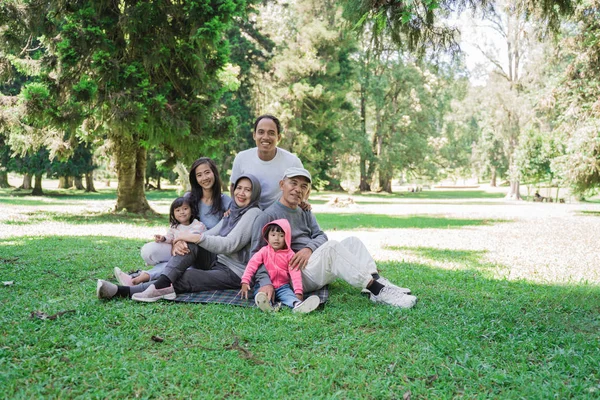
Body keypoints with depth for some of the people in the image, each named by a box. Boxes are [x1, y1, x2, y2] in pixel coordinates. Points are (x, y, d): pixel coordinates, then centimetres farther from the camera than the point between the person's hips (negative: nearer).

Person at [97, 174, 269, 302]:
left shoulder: (253, 213, -9)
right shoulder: (232, 213, 17)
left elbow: (230, 245, -19)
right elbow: (210, 233, 4)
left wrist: (195, 237, -20)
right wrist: (180, 240, -16)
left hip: (235, 273, -7)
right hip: (216, 262, 7)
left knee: (181, 278, -23)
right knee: (191, 243, -19)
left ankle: (123, 291, -27)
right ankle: (162, 285, -33)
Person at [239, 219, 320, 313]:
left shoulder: (289, 254, 1)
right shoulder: (264, 251, 3)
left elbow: (295, 273, -6)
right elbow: (252, 265, -5)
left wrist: (298, 291, -17)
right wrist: (245, 282, -18)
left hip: (283, 287, -1)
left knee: (289, 294, -30)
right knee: (259, 293, -30)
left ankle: (297, 305, -62)